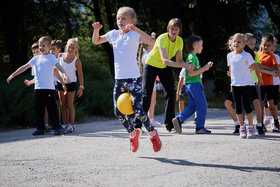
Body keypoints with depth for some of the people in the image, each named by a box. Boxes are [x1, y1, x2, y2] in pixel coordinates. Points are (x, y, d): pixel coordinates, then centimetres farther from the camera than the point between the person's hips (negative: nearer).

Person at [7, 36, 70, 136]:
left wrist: (65, 74, -33)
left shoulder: (51, 57, 1)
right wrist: (12, 75, 16)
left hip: (49, 88, -5)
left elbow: (58, 66, -14)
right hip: (38, 88, 5)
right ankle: (40, 128, 14)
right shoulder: (36, 58, 14)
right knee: (38, 109, 6)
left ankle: (57, 127, 0)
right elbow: (24, 67, 17)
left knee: (52, 109, -6)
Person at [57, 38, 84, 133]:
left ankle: (71, 125, 6)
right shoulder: (60, 56, -2)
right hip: (61, 82, 4)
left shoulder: (77, 61, -12)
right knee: (63, 104, 7)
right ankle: (65, 124, 11)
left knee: (69, 104, 0)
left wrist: (81, 87, -12)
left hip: (71, 83, -4)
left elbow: (80, 75, -8)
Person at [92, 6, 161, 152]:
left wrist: (135, 28, -33)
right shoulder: (113, 34, 9)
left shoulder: (134, 34, -7)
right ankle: (133, 133, 30)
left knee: (138, 110, -14)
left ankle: (152, 134, 9)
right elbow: (96, 41, 22)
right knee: (118, 112, 6)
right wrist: (96, 29, 2)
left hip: (133, 79, -6)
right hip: (119, 79, 6)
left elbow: (151, 42, -24)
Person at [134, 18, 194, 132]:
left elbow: (179, 60, -7)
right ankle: (137, 125, -1)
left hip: (165, 68, 5)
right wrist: (184, 66, -49)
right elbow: (165, 60, -41)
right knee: (146, 94, -9)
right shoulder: (162, 39, -31)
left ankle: (170, 125, 4)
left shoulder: (179, 41, -11)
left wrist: (187, 65, -31)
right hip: (152, 65, -5)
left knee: (170, 94, -4)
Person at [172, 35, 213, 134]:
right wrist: (203, 69, -17)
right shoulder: (192, 57, -15)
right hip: (194, 84, -10)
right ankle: (200, 127, 1)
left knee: (192, 106, 11)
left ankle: (179, 119, 1)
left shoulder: (194, 57, 16)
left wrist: (206, 66, 14)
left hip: (190, 85, 10)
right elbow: (191, 73, -21)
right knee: (202, 106, -3)